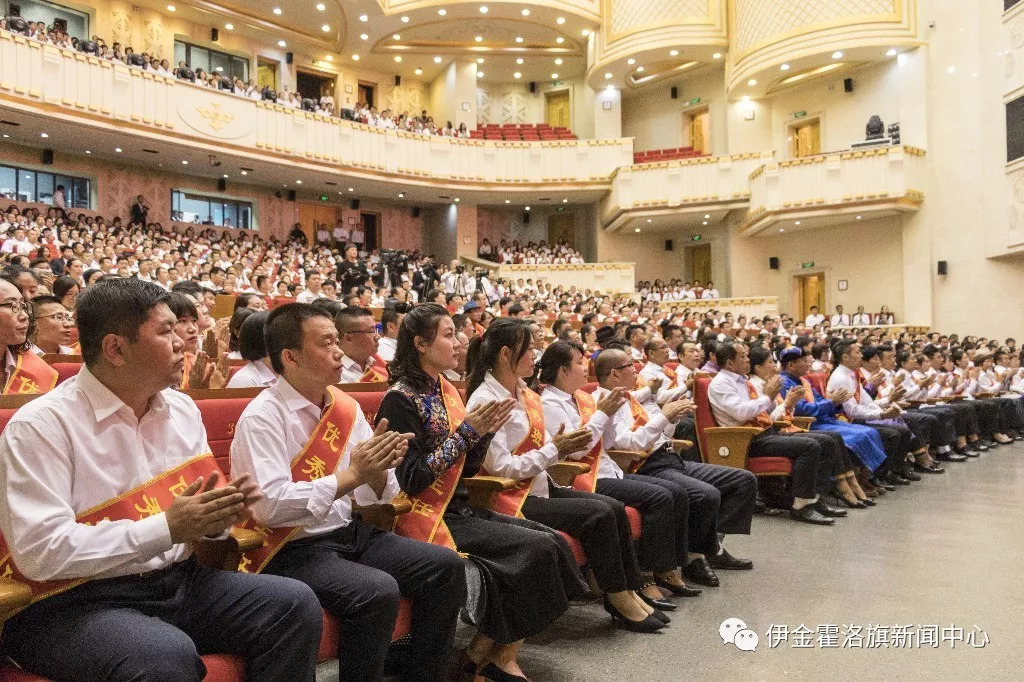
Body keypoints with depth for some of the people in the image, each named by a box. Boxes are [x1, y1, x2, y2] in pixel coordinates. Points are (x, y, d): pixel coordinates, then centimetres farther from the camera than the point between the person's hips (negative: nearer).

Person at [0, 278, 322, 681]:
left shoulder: (182, 409, 8)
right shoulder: (40, 425, -12)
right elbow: (39, 552, -20)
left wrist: (216, 515, -11)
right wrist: (167, 527, -22)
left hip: (177, 580, 7)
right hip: (75, 601, -6)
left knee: (295, 604, -10)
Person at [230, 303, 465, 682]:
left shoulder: (346, 407, 6)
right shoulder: (262, 417, -13)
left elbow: (375, 496, 8)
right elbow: (271, 505, -24)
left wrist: (378, 469, -15)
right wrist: (350, 476, -25)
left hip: (350, 534, 7)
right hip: (293, 551, -7)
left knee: (446, 567, -5)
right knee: (378, 592, -30)